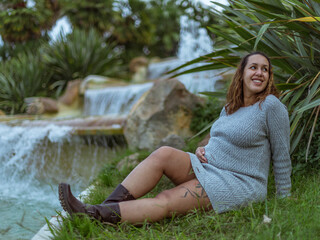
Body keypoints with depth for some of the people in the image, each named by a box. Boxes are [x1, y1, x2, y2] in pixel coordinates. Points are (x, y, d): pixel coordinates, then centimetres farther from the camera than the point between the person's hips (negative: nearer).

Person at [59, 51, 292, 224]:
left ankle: (97, 216, -34)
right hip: (207, 167, 7)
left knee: (166, 202, -24)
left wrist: (283, 200, -3)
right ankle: (108, 206, -28)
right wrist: (201, 149, 0)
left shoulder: (271, 106, -9)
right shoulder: (229, 108, 13)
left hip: (238, 184, -7)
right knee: (164, 154, -20)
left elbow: (282, 156, -6)